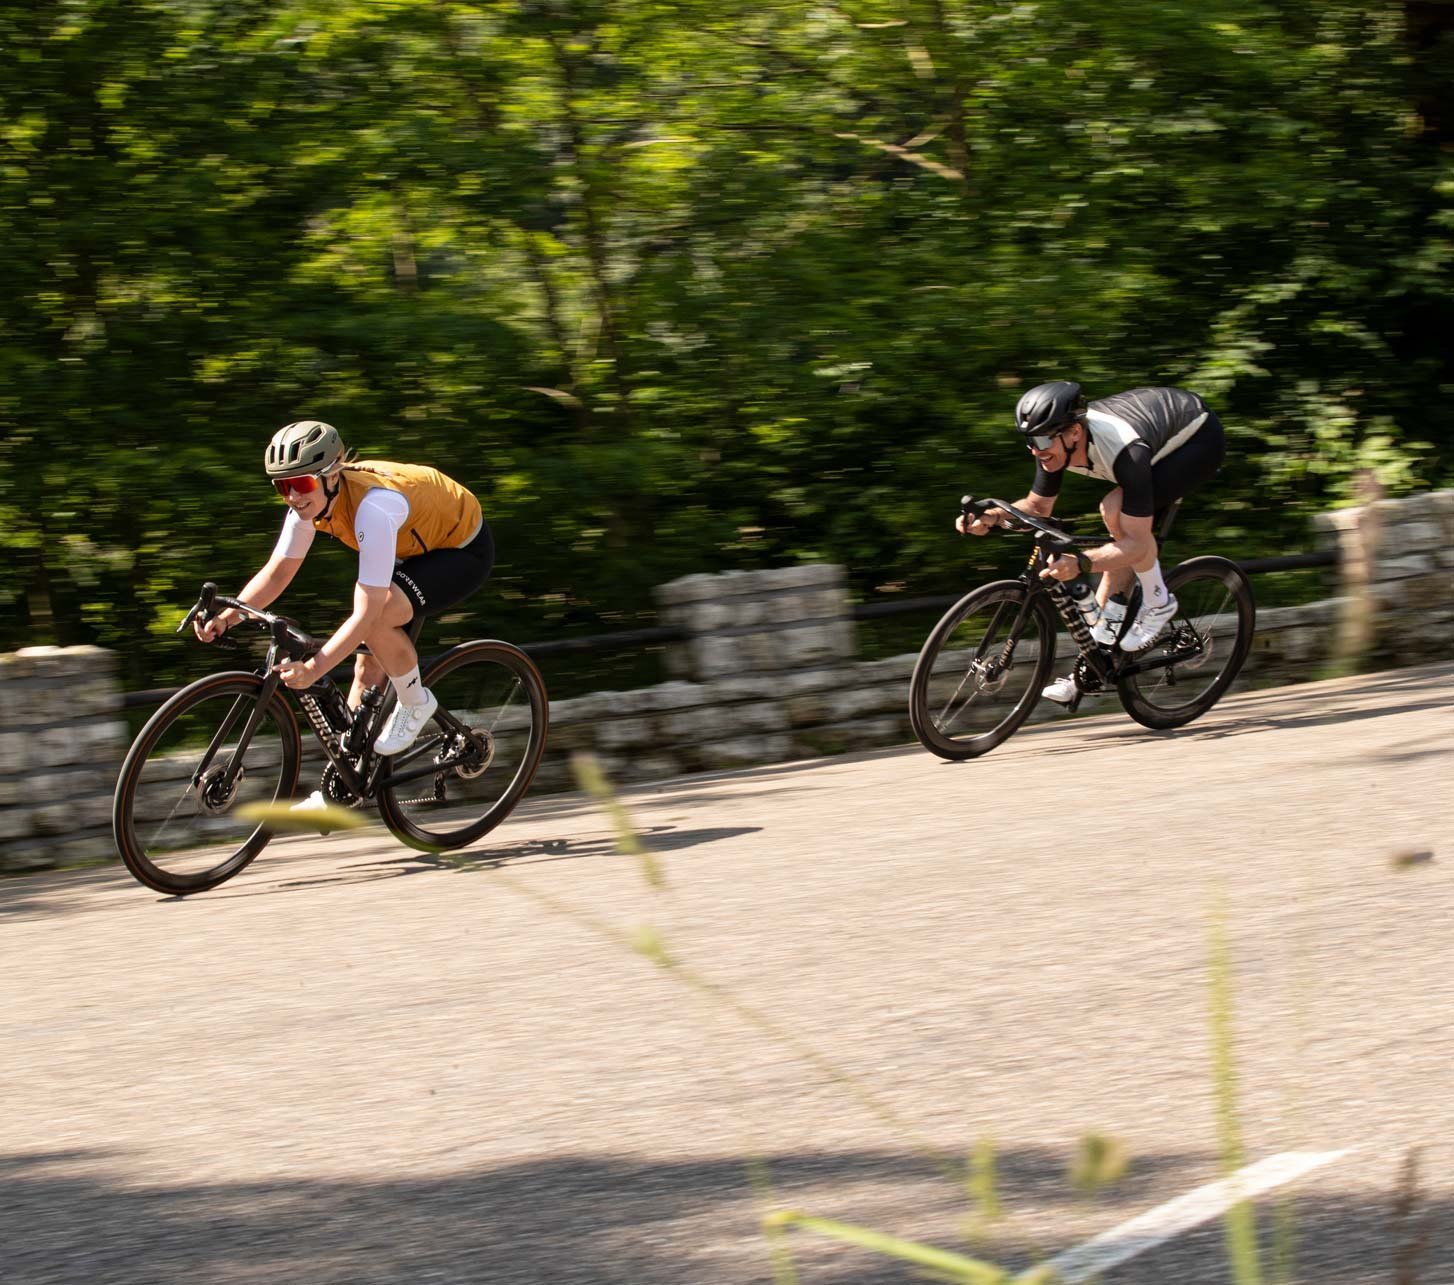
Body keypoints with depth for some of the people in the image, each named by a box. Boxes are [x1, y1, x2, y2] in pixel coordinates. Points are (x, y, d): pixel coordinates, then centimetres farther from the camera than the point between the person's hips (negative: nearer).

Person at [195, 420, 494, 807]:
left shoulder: (372, 509, -38)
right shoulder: (312, 499, -15)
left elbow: (366, 613, -40)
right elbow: (277, 572, -7)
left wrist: (313, 668, -47)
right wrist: (225, 618, -21)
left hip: (464, 550, -8)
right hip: (418, 547, 8)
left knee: (379, 619, -31)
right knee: (370, 661, 5)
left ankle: (415, 703, -5)